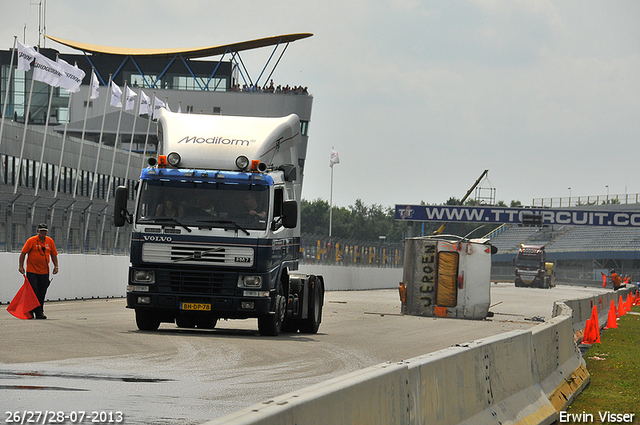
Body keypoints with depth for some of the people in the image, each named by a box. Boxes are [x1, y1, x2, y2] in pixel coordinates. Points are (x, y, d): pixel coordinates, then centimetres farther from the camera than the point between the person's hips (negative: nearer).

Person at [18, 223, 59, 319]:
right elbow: (23, 253, -3)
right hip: (32, 271, -3)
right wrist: (21, 266, -9)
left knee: (41, 293, 4)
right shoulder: (31, 241, -5)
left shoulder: (50, 241, 7)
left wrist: (56, 266, 5)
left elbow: (54, 255, 15)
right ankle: (30, 311, 4)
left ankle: (39, 312, 12)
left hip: (44, 272, 3)